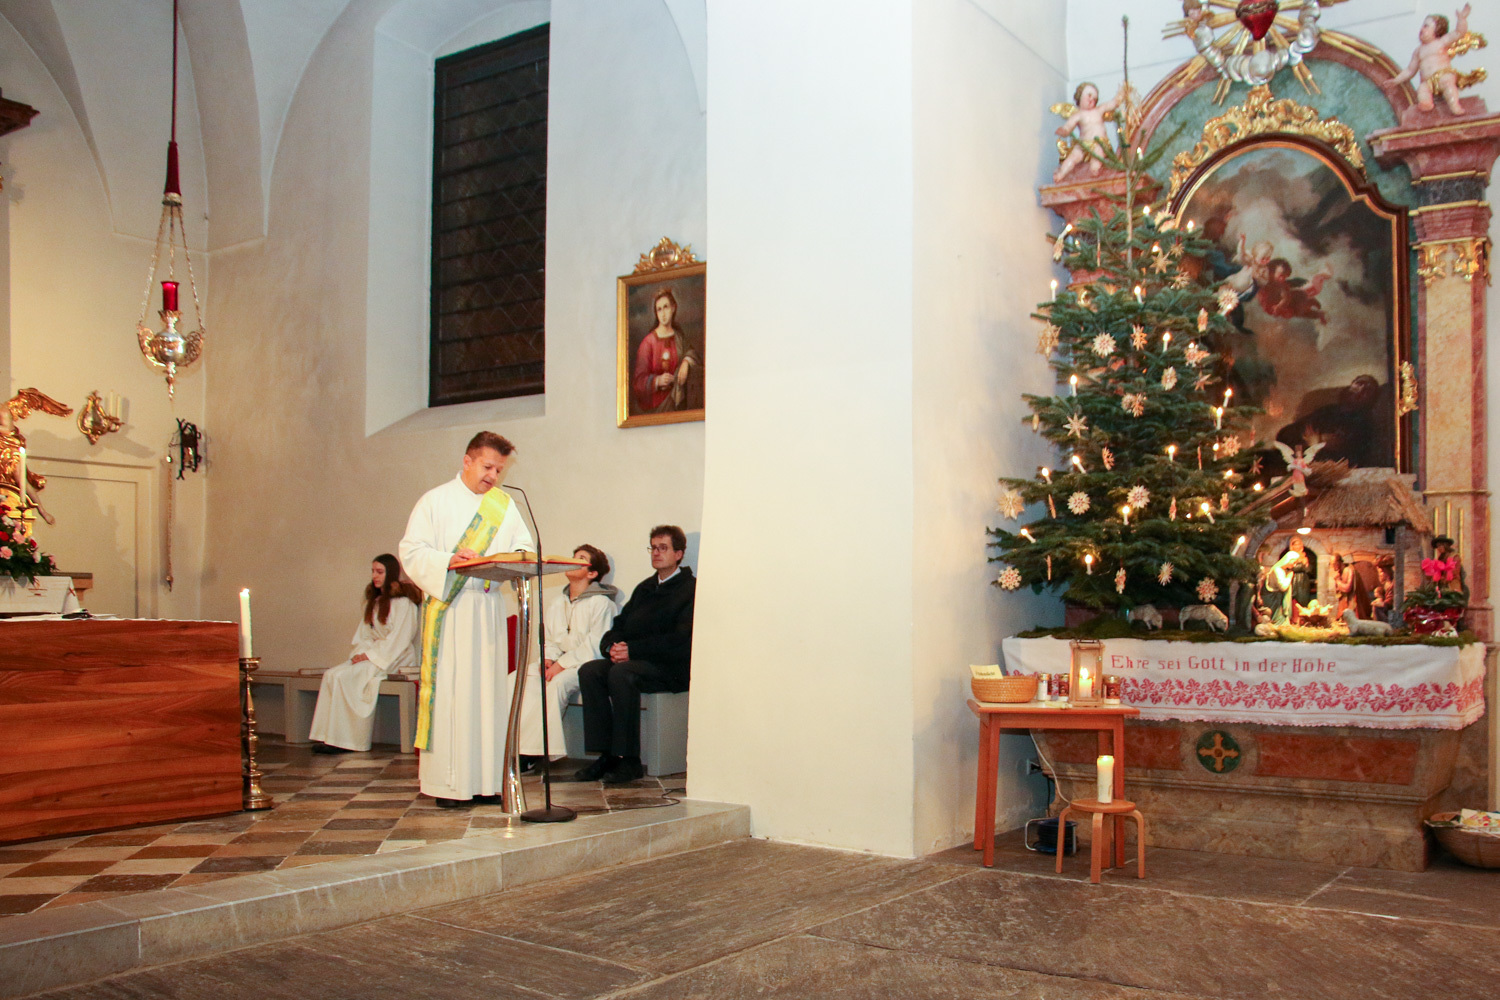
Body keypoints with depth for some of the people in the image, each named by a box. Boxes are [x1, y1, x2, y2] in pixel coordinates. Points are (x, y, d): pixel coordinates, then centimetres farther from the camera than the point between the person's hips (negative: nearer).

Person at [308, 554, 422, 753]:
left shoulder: (402, 601, -7)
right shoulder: (374, 602, 20)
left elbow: (400, 640, -14)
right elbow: (364, 635, 17)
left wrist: (370, 655, -16)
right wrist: (360, 653, -3)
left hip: (396, 658, -8)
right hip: (372, 654, 8)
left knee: (344, 677, -25)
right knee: (331, 674, -14)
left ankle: (346, 740, -19)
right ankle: (329, 737, -20)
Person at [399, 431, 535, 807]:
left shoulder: (505, 505, 17)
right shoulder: (434, 502, 4)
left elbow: (524, 545, 14)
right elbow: (412, 551, -3)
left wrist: (518, 557, -10)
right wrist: (449, 561, -21)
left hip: (489, 610, 4)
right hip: (448, 609, -4)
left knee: (489, 688, 2)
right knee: (447, 689, -6)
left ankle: (486, 778, 7)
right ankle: (447, 782, -2)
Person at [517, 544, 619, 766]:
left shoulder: (601, 603, -3)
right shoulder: (556, 602, 20)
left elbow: (596, 646, -12)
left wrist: (563, 664, -19)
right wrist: (548, 658, -3)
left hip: (585, 665, -6)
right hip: (558, 662, 6)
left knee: (558, 682, -34)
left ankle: (532, 751, -30)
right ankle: (519, 744, -31)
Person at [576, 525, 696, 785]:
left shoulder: (691, 589, -3)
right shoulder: (645, 588, 23)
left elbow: (681, 640, -14)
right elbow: (620, 625, 20)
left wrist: (633, 649, -17)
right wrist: (612, 645, -4)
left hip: (672, 667, -7)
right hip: (637, 661, 8)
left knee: (621, 673, -33)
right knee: (589, 670, -18)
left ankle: (629, 760, -26)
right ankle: (606, 755, -19)